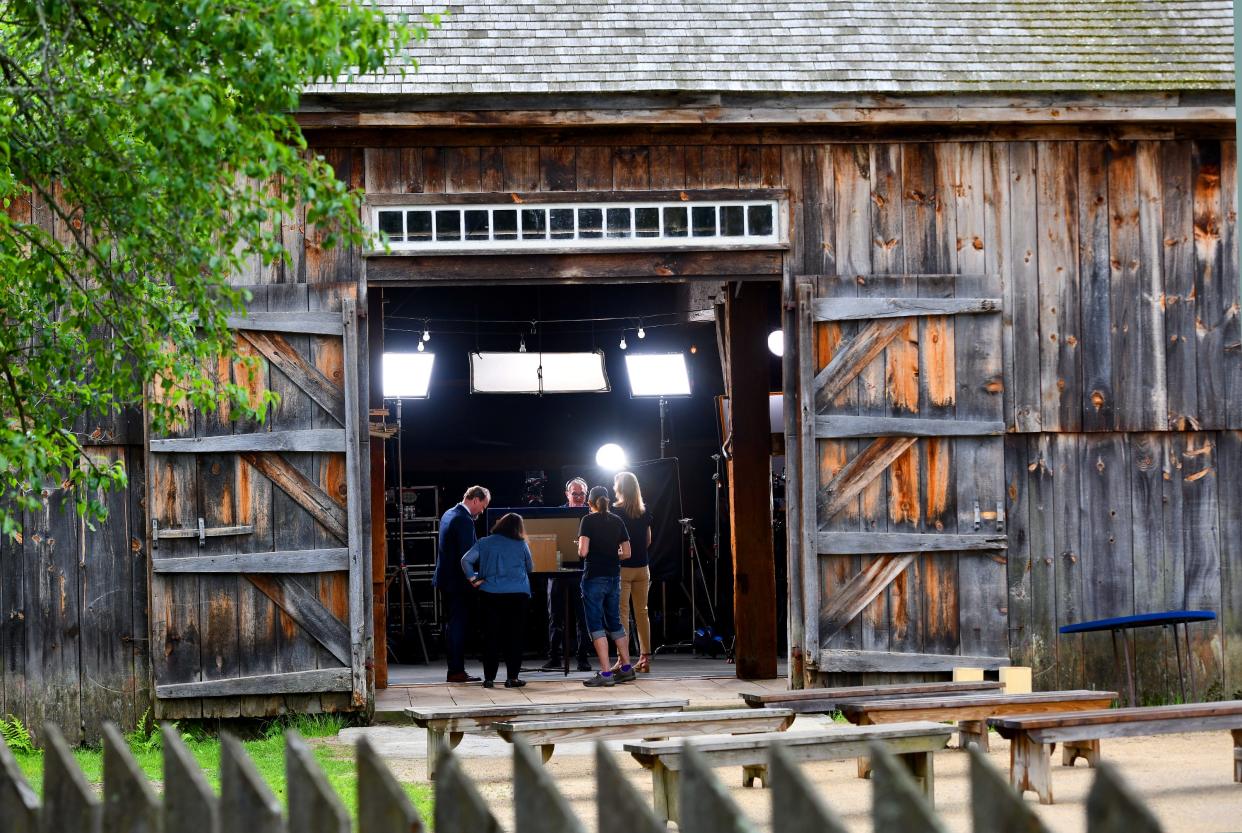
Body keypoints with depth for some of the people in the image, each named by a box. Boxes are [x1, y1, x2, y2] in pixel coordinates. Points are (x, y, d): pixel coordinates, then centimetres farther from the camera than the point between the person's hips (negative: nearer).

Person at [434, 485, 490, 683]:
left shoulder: (449, 514, 12)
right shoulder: (464, 520, -19)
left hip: (445, 578, 10)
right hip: (457, 581, -10)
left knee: (452, 624, 14)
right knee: (459, 625, -5)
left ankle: (454, 668, 18)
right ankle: (456, 671, -4)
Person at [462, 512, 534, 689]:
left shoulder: (485, 543, 2)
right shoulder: (521, 545, 0)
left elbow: (466, 560, -8)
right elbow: (530, 568, 11)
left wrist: (472, 579, 2)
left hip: (491, 594, 1)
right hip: (517, 595, -1)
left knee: (491, 636, 7)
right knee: (514, 636, 5)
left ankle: (489, 678, 6)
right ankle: (512, 677, 2)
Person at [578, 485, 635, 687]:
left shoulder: (588, 521, -9)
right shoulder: (617, 521, 7)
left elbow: (583, 551, -17)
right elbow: (626, 553, 8)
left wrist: (580, 548, 5)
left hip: (594, 577, -6)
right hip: (614, 577, 6)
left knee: (596, 625, -3)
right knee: (614, 623, 18)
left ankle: (606, 672, -9)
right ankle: (626, 668, 22)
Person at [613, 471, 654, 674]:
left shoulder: (616, 512, -9)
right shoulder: (645, 512, 7)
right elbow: (648, 540, 13)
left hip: (622, 567, -5)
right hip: (642, 567, 5)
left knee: (622, 613, -3)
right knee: (642, 612, 8)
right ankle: (645, 658, 8)